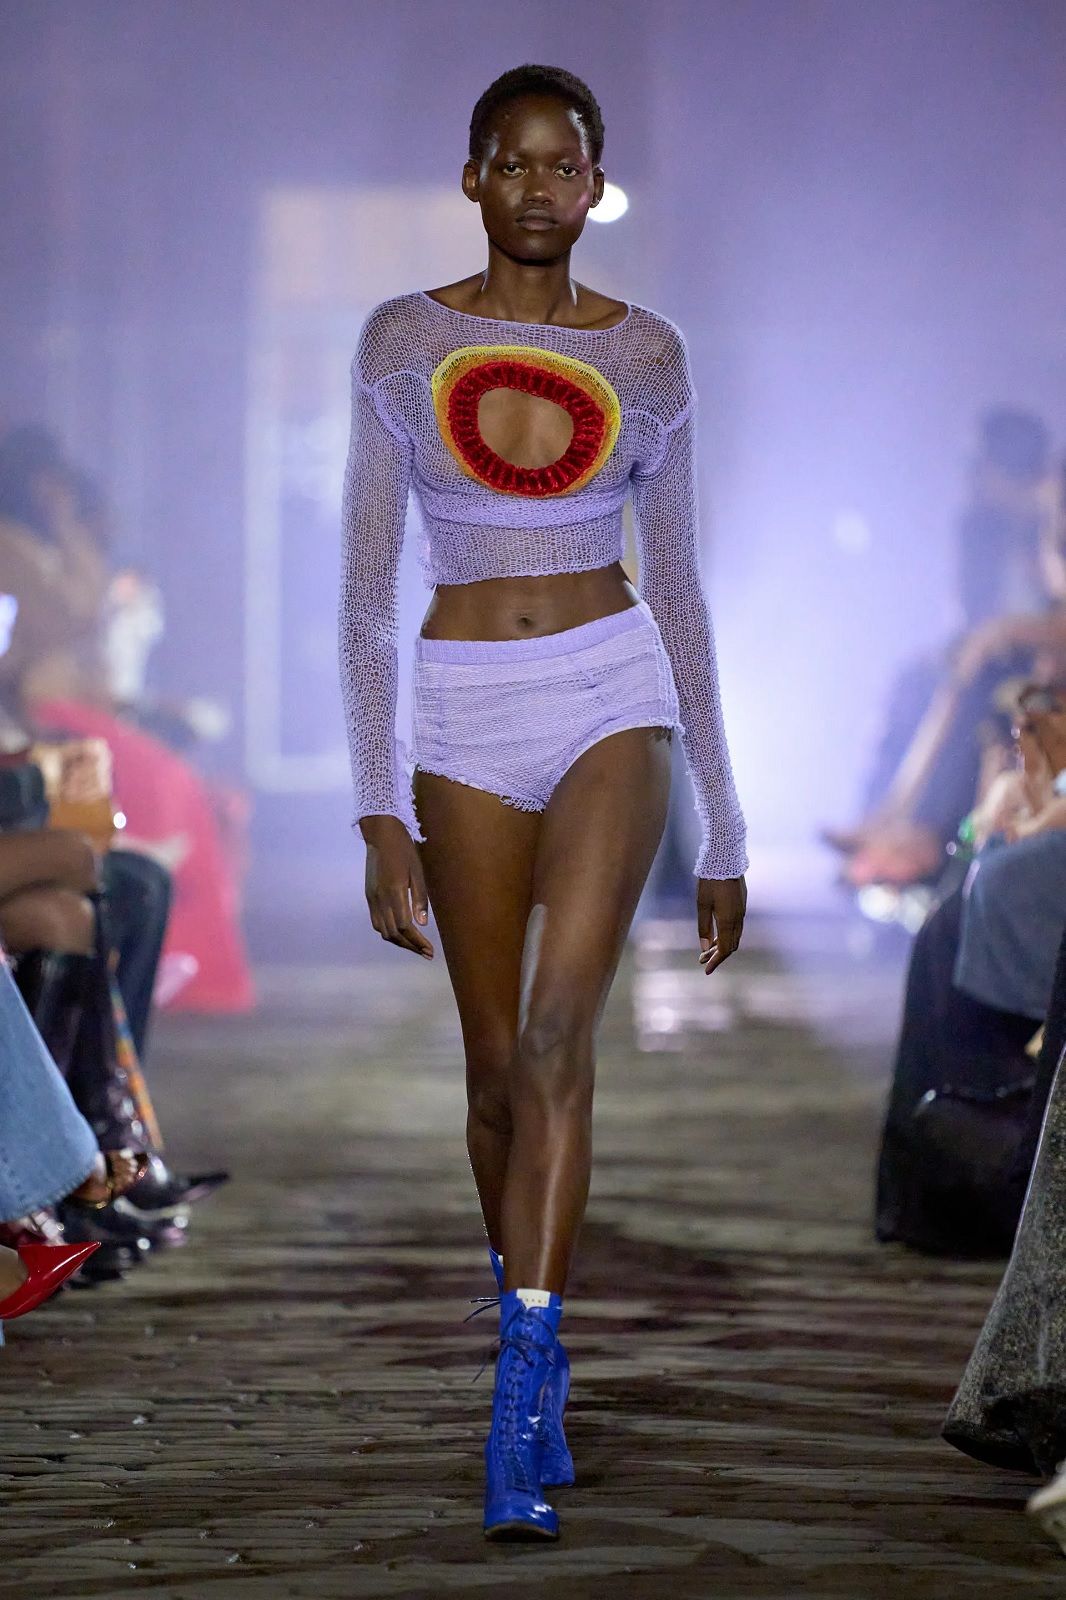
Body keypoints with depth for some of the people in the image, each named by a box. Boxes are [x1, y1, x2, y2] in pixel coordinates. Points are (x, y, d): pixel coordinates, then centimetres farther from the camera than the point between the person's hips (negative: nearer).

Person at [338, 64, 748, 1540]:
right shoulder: (406, 342, 1)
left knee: (558, 1033, -20)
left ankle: (520, 1410, -23)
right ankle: (533, 1336, 34)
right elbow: (365, 591, -1)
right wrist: (381, 813, -10)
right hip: (466, 718, 1)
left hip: (613, 699, -1)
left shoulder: (645, 354, 4)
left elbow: (680, 593, 9)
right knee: (498, 1072, 9)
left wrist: (723, 836, 10)